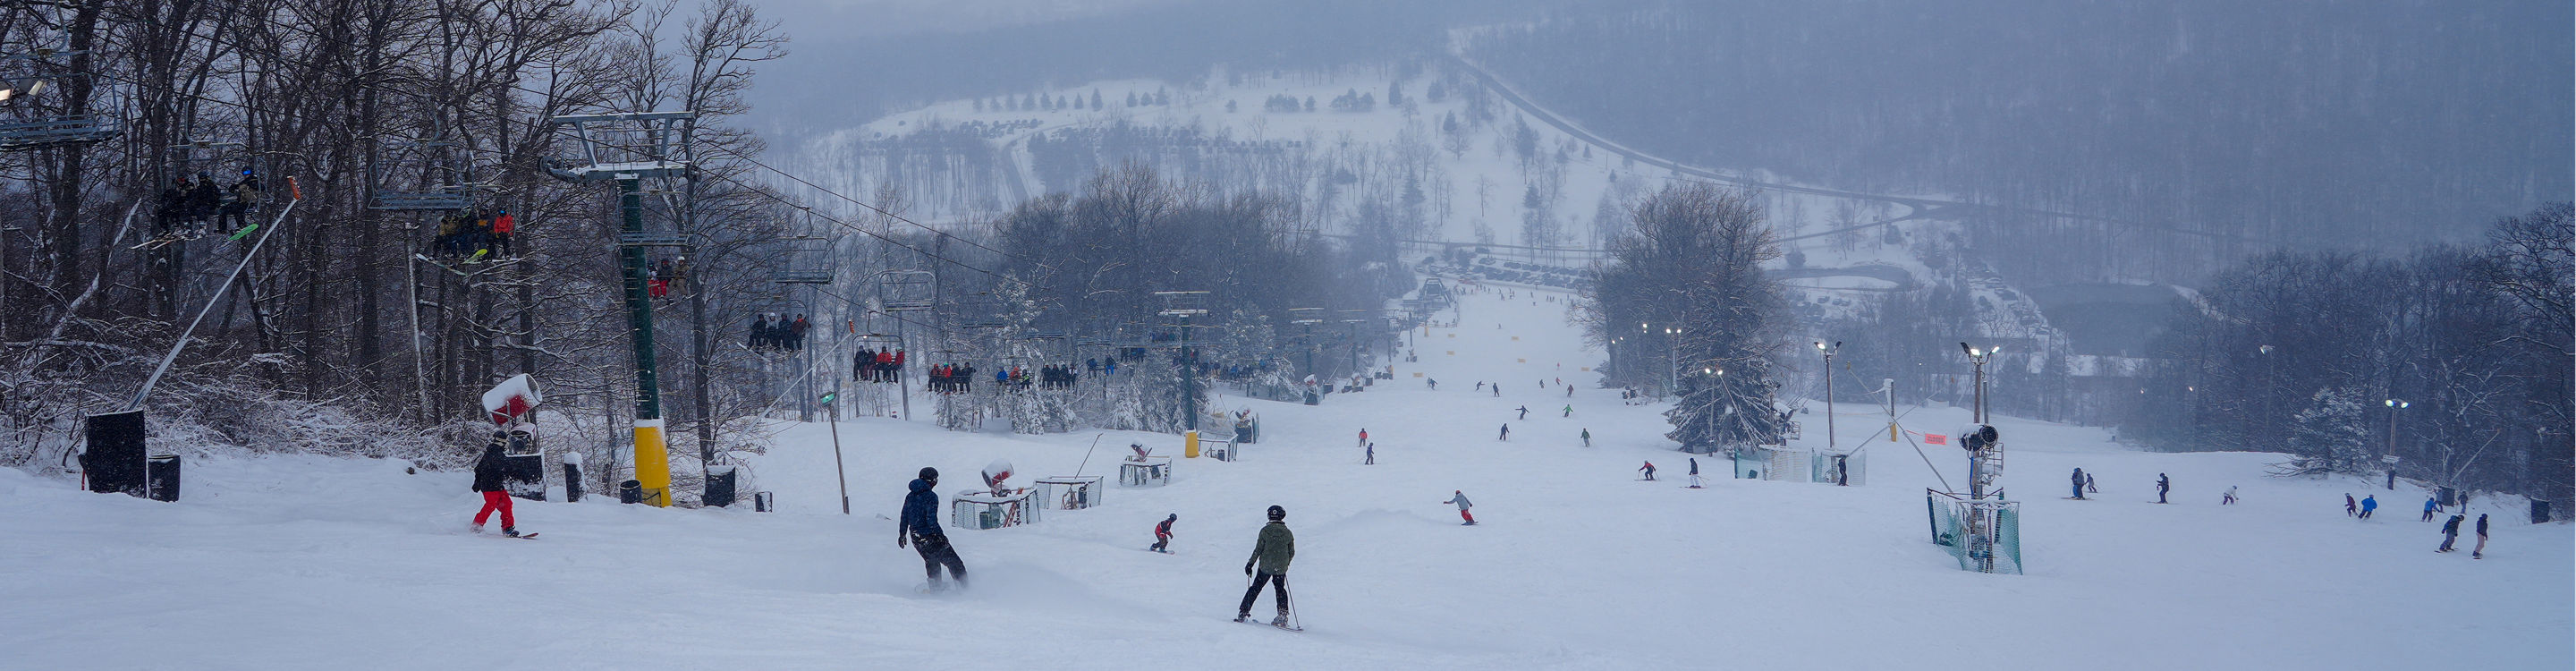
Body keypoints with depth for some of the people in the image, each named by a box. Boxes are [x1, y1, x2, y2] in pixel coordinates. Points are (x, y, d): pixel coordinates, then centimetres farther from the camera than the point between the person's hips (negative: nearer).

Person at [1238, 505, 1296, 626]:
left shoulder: (1265, 530, -7)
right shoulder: (1288, 533, 2)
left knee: (1256, 588, 10)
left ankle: (1243, 613, 10)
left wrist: (1250, 563, 1)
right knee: (1280, 589, 17)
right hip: (1281, 568, 2)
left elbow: (1258, 549, -8)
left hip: (1265, 566, -2)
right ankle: (1283, 616, 5)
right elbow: (1291, 553, 7)